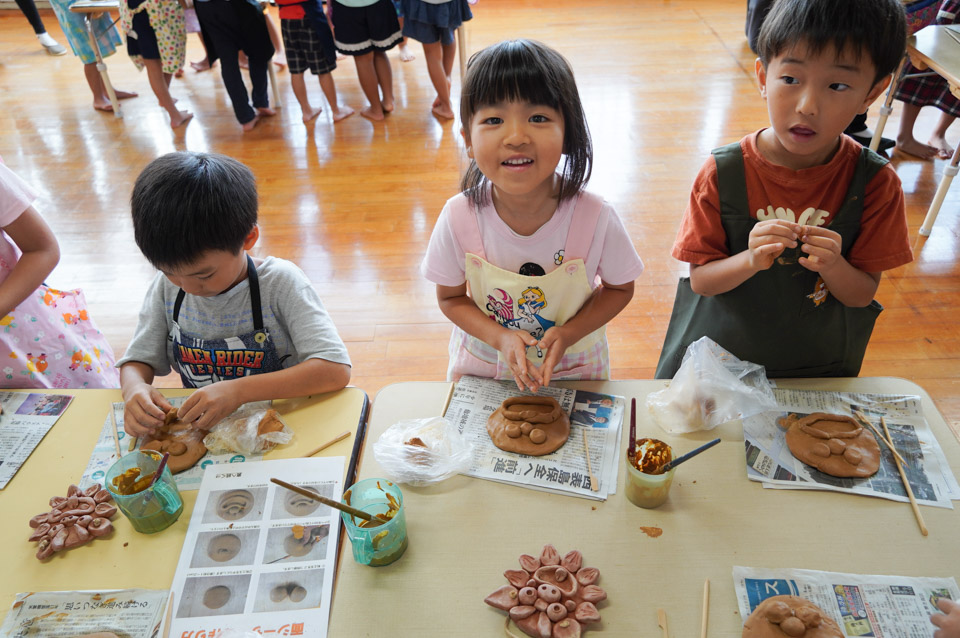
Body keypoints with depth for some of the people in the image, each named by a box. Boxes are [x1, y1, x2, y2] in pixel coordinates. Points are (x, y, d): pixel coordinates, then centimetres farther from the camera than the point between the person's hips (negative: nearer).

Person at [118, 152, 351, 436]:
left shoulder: (279, 282, -14)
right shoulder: (167, 286, 0)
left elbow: (335, 369, -21)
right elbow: (138, 359, 8)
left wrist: (238, 390, -28)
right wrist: (134, 388, -15)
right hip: (197, 436, 3)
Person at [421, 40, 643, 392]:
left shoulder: (596, 217, -27)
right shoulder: (458, 218, -26)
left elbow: (620, 288, -9)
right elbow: (451, 297, -10)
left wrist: (569, 333, -24)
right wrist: (501, 338, -27)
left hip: (573, 367, 0)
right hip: (482, 367, 1)